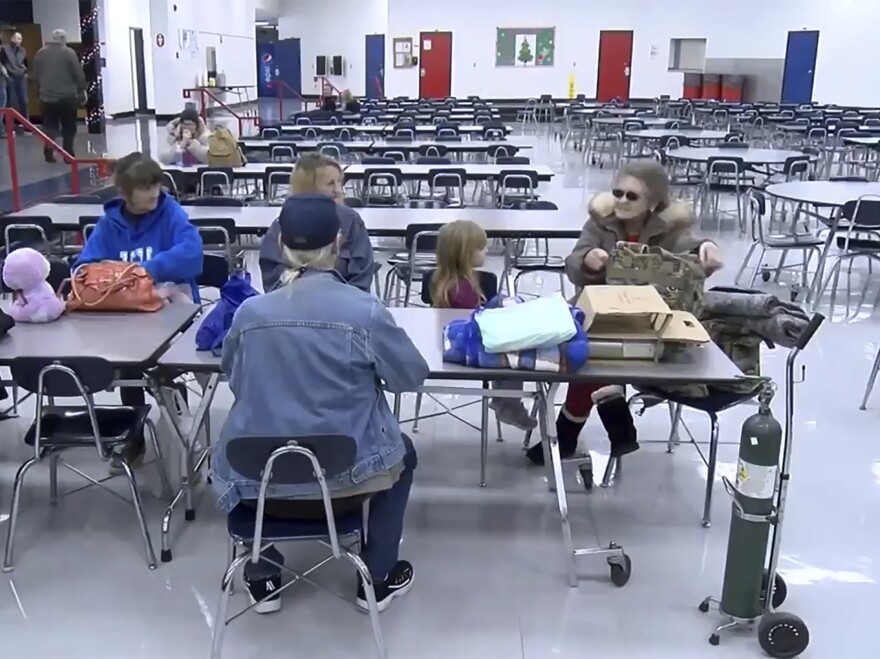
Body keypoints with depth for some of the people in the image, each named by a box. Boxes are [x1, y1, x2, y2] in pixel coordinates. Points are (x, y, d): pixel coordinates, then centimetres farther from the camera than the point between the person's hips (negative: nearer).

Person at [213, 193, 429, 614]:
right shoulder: (365, 311, -16)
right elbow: (412, 376, -3)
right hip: (344, 479, -2)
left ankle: (263, 579, 37)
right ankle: (377, 580, 33)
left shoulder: (249, 312, -8)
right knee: (401, 452, 30)